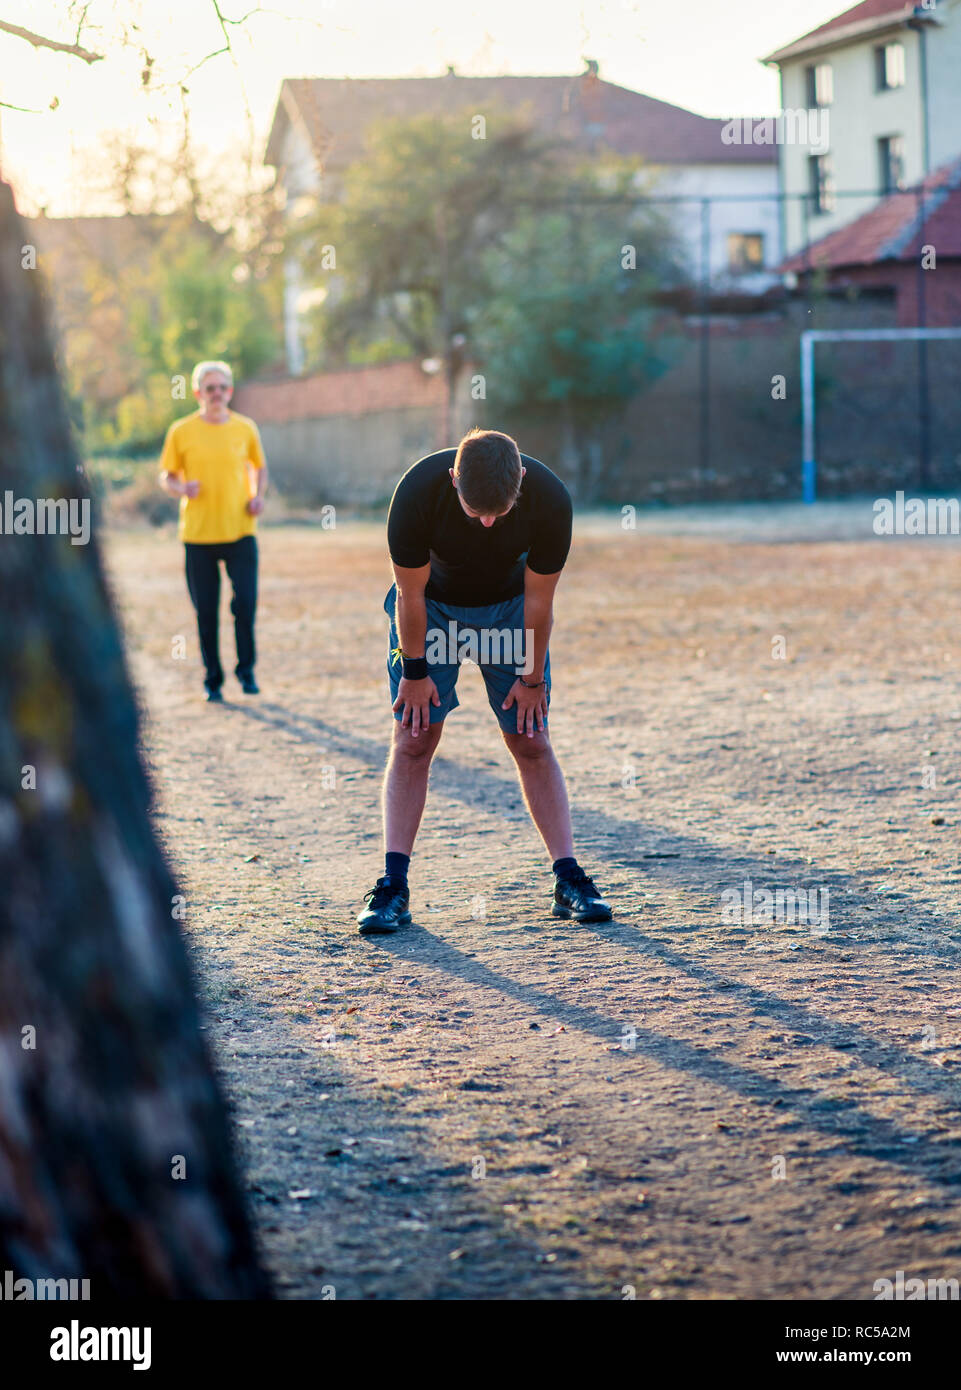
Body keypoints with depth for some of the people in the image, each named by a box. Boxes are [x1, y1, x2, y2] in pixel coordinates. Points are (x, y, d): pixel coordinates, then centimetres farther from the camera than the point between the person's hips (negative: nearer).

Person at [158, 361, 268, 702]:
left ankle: (246, 669, 9)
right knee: (206, 611, 3)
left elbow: (259, 466, 19)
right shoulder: (181, 432, 0)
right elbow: (166, 476, 7)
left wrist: (258, 496, 0)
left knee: (245, 603, -10)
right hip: (198, 533, 0)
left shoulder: (245, 428, 4)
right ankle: (212, 679, 16)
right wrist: (181, 488, -15)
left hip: (240, 530, 0)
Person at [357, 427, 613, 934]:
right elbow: (411, 593, -20)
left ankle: (569, 879, 3)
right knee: (413, 740, -8)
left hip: (507, 607, 1)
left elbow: (538, 598, -17)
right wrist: (415, 671, -12)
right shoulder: (418, 492, -35)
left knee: (531, 741, -2)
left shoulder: (549, 498, -32)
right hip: (432, 607, -1)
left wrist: (532, 678, -8)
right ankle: (393, 887, -6)